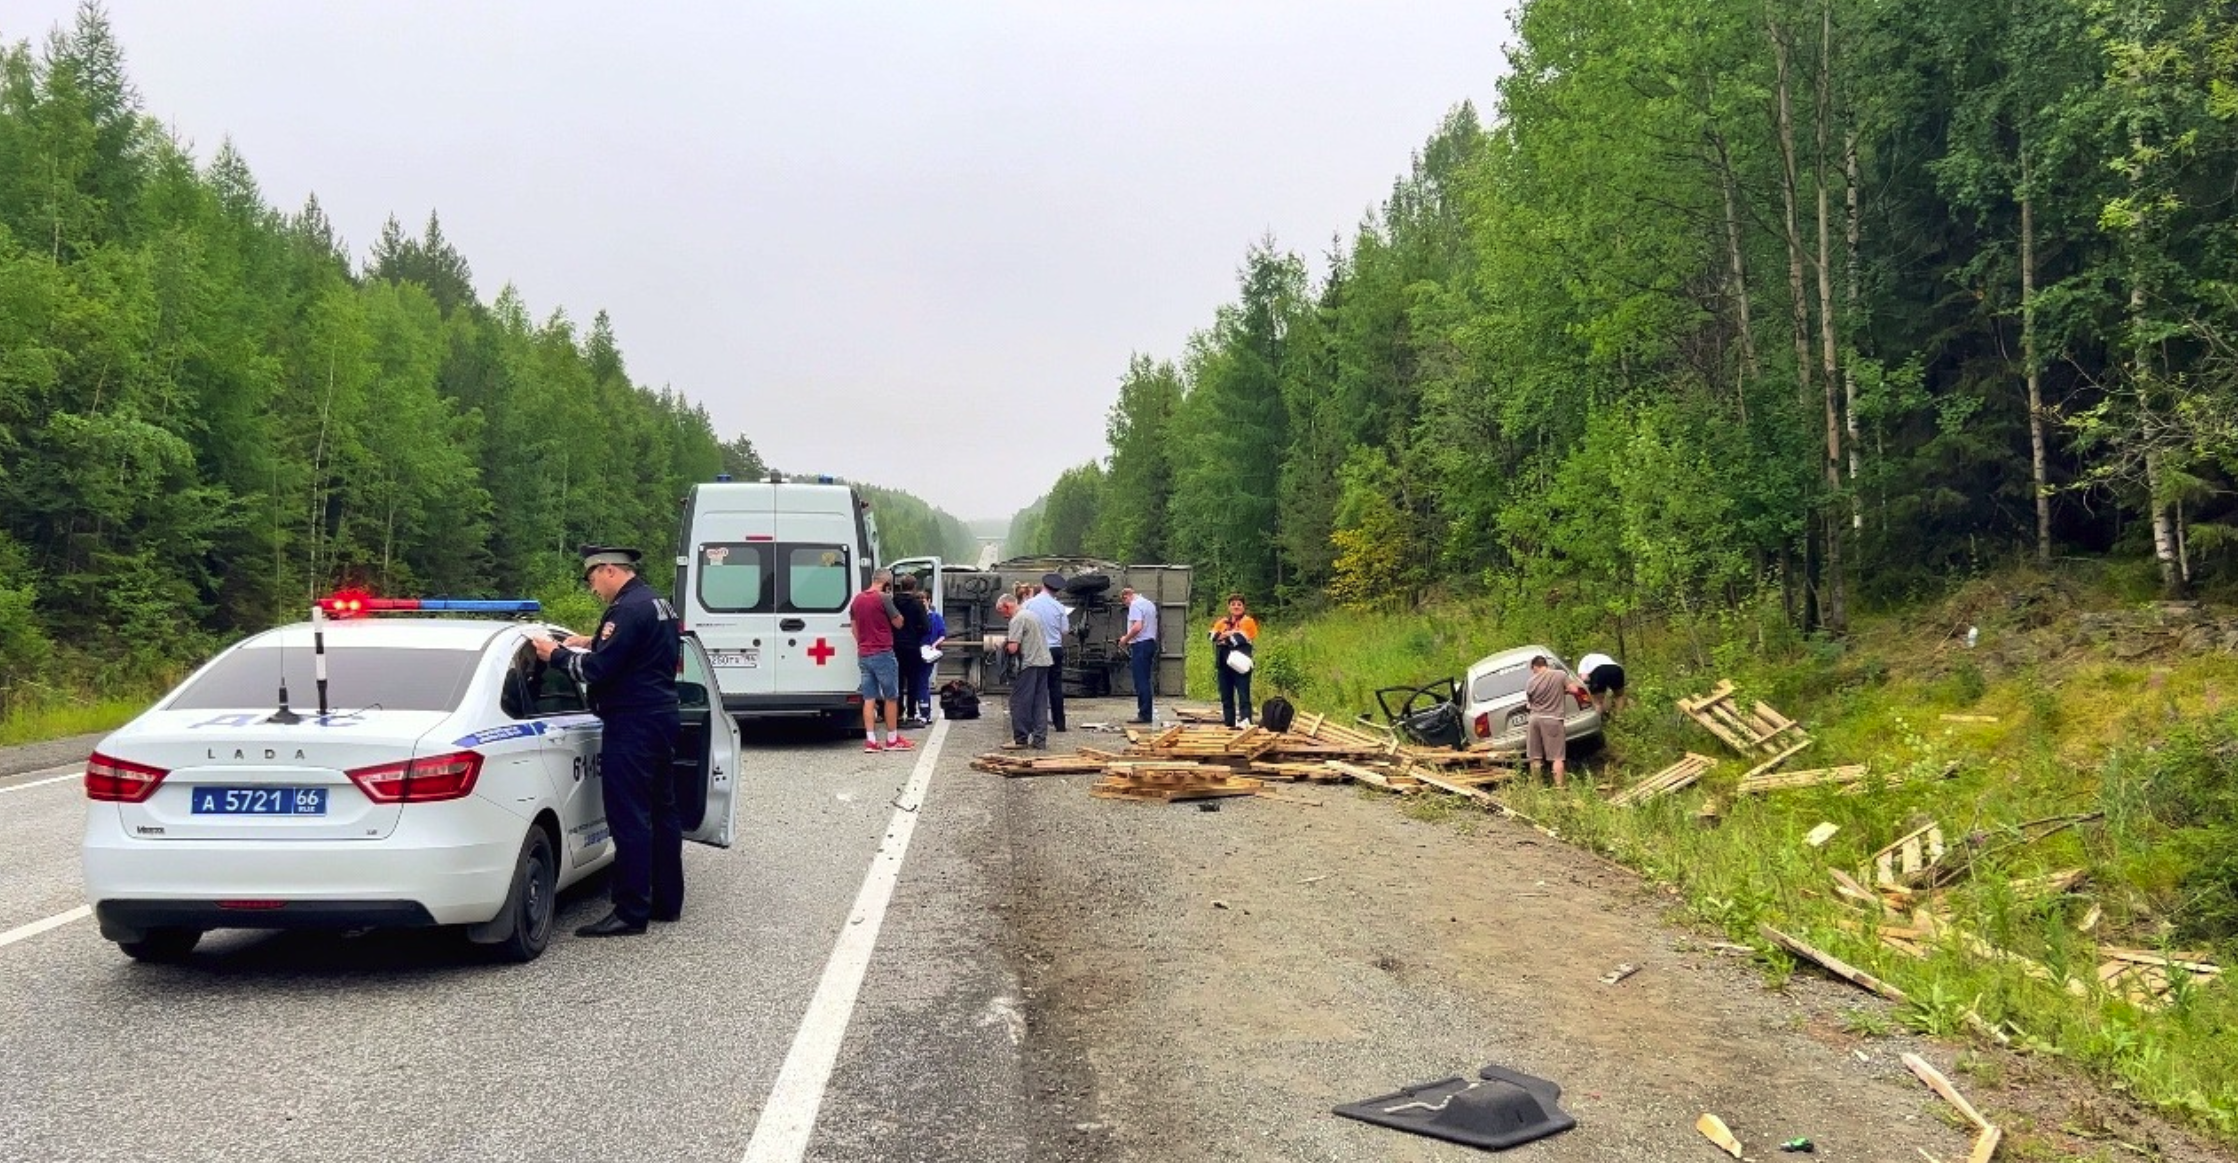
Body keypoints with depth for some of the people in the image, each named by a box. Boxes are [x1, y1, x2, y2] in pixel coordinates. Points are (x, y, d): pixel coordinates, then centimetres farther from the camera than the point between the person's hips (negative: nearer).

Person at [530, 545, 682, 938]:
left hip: (632, 725, -10)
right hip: (661, 718, 10)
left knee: (629, 818, -7)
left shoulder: (628, 609, -17)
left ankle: (631, 912, -5)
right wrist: (593, 643, 20)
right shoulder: (660, 606, 15)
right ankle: (667, 902, 22)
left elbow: (597, 670, -19)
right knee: (661, 812, 14)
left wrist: (556, 654, -4)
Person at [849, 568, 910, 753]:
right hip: (882, 654, -6)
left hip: (863, 655, 6)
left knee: (869, 698, 6)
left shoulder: (857, 600, 10)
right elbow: (898, 623, -5)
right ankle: (892, 740, 10)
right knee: (891, 697, 5)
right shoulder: (884, 598, -12)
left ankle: (870, 740, 2)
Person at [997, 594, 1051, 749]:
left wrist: (1004, 646, 1)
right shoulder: (1032, 614, 16)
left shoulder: (1017, 620, -12)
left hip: (1029, 663, -9)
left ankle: (1020, 738, 3)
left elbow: (1013, 648, -20)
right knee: (1040, 703, 9)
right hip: (1044, 662, 9)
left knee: (1020, 702, 0)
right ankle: (1040, 739, 9)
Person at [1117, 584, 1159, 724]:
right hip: (1151, 642, 9)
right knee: (1145, 680, 12)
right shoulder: (1150, 604, 19)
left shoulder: (1135, 605, -11)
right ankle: (1147, 712, 13)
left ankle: (1144, 714, -8)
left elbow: (1137, 627, -23)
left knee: (1141, 682, -7)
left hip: (1140, 644, -9)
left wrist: (1126, 639, -10)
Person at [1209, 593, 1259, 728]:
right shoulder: (1222, 622, 17)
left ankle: (1246, 721, -22)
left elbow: (1241, 638, -12)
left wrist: (1224, 636, 1)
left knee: (1243, 694, -13)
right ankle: (1229, 723, 15)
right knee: (1226, 696, 9)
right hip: (1223, 663, 6)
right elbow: (1214, 636, 0)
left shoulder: (1248, 621, 2)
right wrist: (1232, 634, -12)